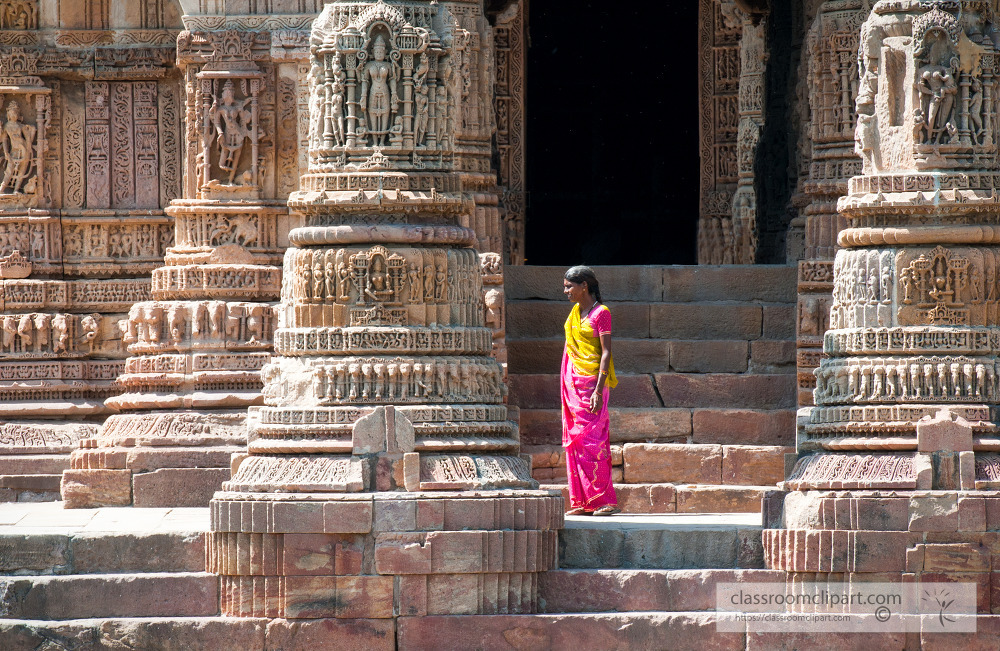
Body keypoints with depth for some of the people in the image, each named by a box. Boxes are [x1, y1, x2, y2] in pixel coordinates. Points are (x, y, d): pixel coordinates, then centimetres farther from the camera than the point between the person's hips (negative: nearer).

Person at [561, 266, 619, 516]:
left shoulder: (601, 313, -10)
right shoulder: (575, 312, 13)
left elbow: (606, 353, -14)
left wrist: (599, 390, -20)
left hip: (591, 382, -8)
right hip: (572, 382, 8)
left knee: (591, 440, -9)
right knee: (574, 441, 6)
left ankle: (604, 500, -6)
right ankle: (583, 502, 8)